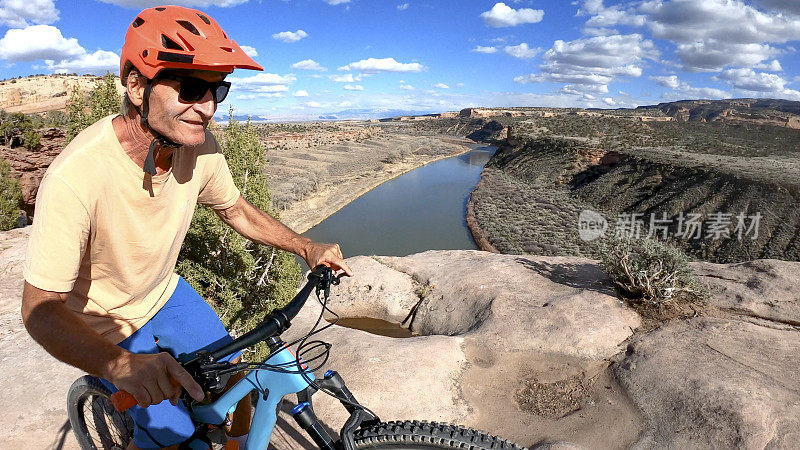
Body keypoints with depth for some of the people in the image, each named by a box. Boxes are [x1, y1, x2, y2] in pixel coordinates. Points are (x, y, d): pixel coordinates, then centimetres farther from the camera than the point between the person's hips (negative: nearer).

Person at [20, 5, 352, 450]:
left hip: (164, 292, 5)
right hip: (105, 326, -4)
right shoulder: (75, 176, -36)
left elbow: (237, 211, -2)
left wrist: (307, 247, -13)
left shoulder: (200, 147, -20)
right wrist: (121, 364, -48)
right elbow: (40, 309, -30)